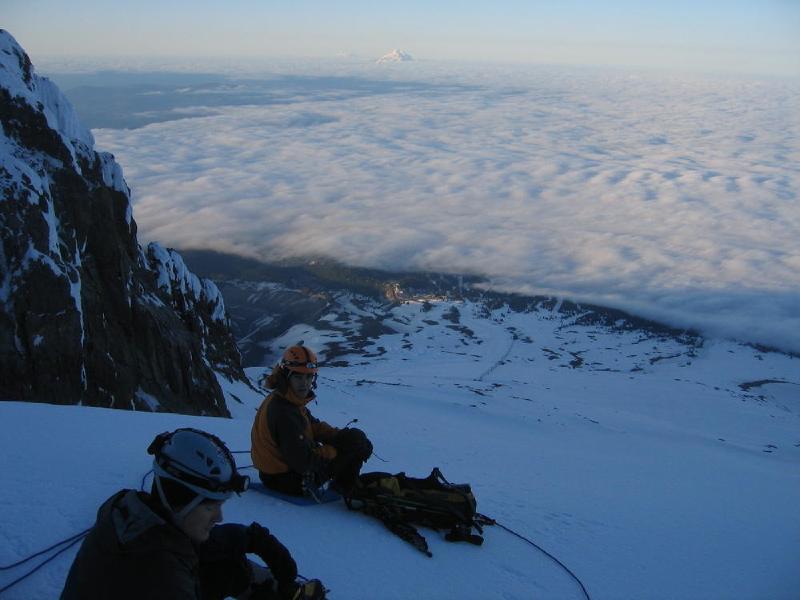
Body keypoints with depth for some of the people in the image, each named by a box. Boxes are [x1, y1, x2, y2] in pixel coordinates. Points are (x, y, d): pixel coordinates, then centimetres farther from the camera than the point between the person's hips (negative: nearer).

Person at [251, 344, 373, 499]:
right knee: (356, 442, -10)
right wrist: (336, 451, -14)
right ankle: (346, 488, 8)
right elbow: (304, 461, -28)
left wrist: (342, 436, -5)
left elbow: (315, 427, 10)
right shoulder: (283, 413, -29)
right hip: (288, 480, -10)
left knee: (356, 436, 13)